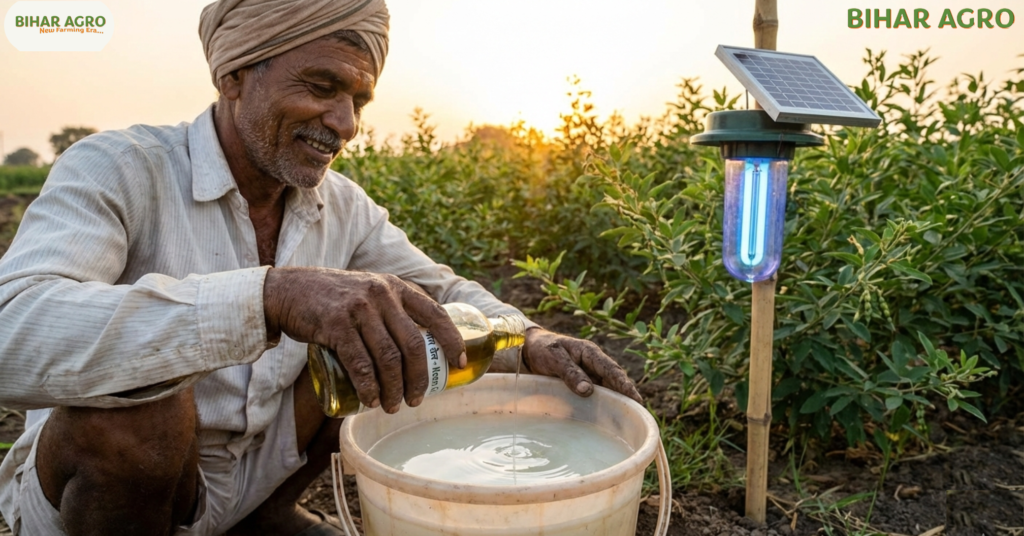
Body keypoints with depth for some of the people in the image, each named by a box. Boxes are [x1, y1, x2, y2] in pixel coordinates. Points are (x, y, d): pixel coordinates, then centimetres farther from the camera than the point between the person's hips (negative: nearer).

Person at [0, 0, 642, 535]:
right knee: (133, 393, -35)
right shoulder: (118, 170, -23)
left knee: (386, 344, -8)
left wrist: (532, 341, -20)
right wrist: (272, 294, -52)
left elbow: (442, 292, 1)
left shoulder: (343, 206, -7)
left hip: (244, 483, 5)